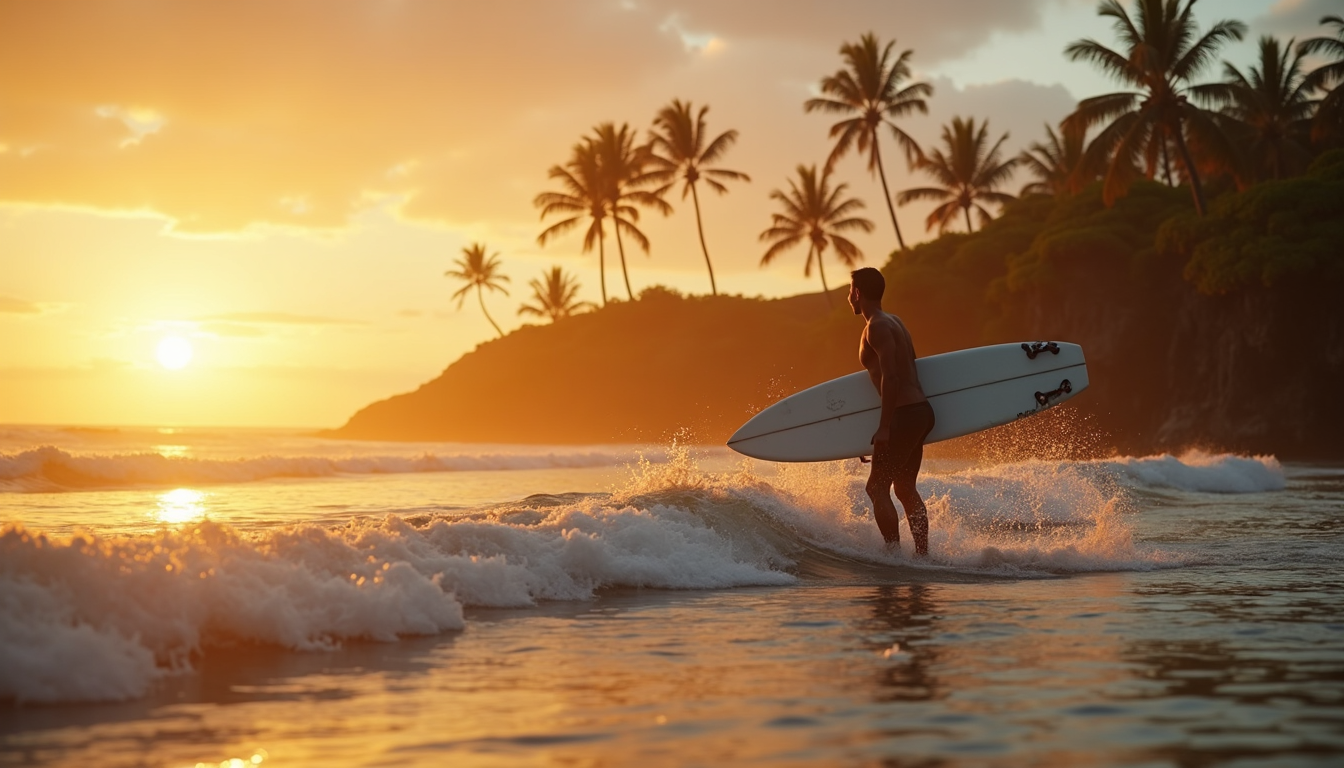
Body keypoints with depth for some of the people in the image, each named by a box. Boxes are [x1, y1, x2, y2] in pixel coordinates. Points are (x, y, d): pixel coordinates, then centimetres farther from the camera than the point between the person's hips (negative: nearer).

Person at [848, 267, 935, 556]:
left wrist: (884, 426, -21)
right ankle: (922, 553, 17)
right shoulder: (894, 321, 18)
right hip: (922, 411, 10)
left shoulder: (877, 327, -12)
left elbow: (890, 376, -20)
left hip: (905, 413, -10)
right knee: (905, 488, 17)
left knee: (877, 488, -7)